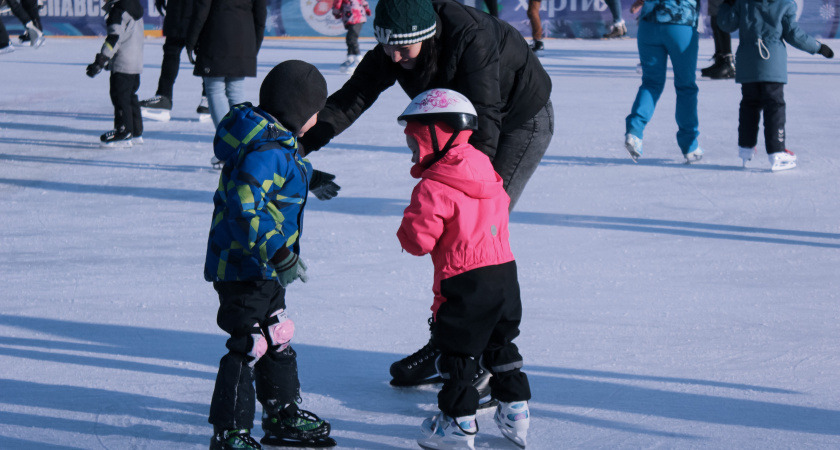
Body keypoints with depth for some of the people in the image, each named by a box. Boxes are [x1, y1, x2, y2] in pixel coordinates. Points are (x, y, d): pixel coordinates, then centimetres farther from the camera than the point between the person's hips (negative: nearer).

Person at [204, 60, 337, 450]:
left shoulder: (275, 140, 8)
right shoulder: (268, 151, -25)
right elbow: (245, 206, -33)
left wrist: (307, 179, 45)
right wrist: (279, 254, -34)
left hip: (264, 267, 11)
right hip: (244, 268, -11)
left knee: (277, 338, 21)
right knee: (248, 346, -6)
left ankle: (284, 417, 35)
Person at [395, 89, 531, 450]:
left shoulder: (433, 188, -14)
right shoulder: (488, 173, 11)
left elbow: (419, 239, -15)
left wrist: (406, 231, 6)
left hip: (465, 283, -8)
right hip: (505, 272, 8)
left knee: (457, 351, 4)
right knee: (500, 344, 20)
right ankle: (515, 412, 24)